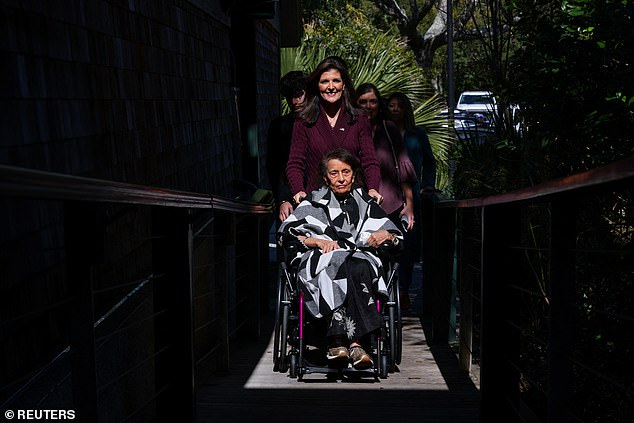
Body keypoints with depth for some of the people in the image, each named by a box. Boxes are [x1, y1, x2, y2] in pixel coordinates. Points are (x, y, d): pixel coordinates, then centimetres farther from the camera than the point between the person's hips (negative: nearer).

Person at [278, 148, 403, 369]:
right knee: (338, 262, -37)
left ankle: (338, 341, -47)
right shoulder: (314, 202, 21)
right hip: (318, 261, -1)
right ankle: (354, 342, -44)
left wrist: (387, 234, -2)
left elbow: (399, 238, 22)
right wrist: (317, 241, -8)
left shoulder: (366, 204, 25)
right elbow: (285, 233, 7)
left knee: (360, 268, -37)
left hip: (360, 259, 1)